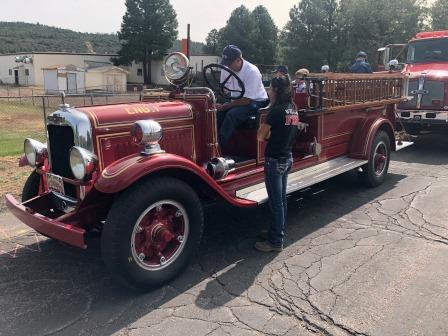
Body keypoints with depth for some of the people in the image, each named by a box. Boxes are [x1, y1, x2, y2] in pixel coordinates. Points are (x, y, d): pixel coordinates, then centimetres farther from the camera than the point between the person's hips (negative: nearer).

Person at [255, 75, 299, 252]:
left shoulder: (276, 111, -19)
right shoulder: (293, 109, 7)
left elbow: (260, 136, -14)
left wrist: (266, 134, 4)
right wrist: (271, 135, 2)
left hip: (274, 161, -9)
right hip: (287, 158, 9)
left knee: (276, 201, 1)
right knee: (281, 199, 17)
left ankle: (276, 241, 11)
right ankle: (278, 232, 30)